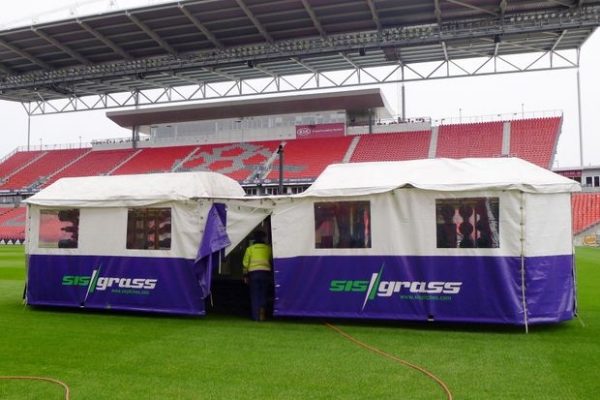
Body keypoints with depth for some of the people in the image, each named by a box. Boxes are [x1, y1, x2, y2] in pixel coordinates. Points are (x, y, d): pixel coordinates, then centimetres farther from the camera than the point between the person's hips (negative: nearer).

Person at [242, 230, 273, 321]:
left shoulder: (250, 248, 7)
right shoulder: (268, 248, 9)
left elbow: (245, 263, 6)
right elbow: (271, 261, 16)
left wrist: (245, 275, 11)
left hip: (253, 273, -1)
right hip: (266, 272, 1)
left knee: (255, 295, 4)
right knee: (264, 294, 9)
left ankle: (256, 316, 1)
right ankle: (262, 309, -15)